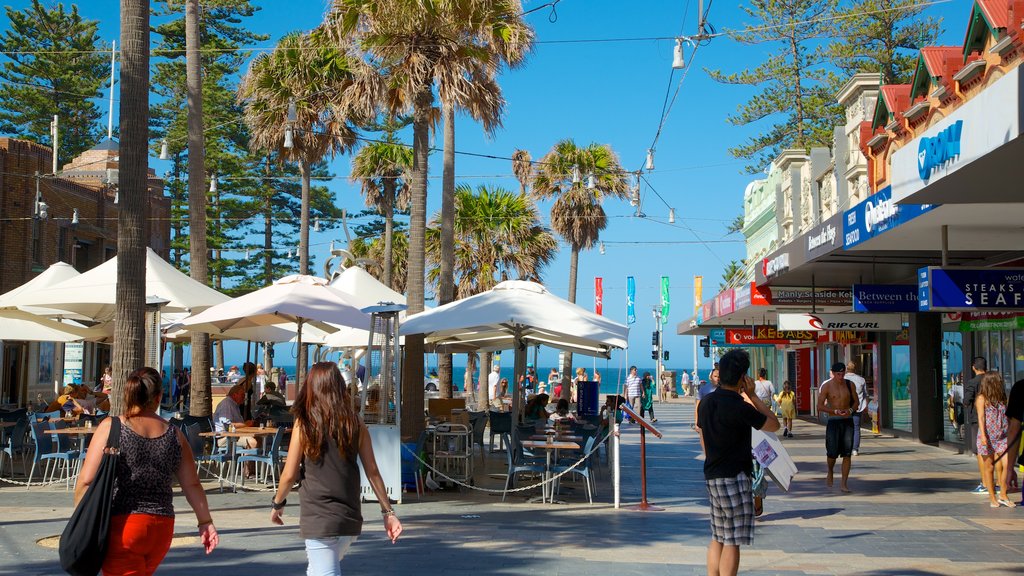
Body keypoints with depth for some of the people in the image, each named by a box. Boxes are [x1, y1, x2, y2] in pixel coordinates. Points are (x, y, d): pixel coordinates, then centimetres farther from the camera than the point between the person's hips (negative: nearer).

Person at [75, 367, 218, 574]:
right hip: (162, 528, 4)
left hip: (122, 526, -4)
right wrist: (205, 522, 19)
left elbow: (86, 481, -9)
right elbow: (192, 485, 8)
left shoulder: (111, 427, -5)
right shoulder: (174, 435, 4)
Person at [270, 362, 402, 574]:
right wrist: (388, 511, 9)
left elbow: (289, 475, -4)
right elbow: (372, 471, 3)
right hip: (350, 518, 5)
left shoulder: (304, 424, -6)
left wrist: (277, 504, 13)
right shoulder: (355, 424, 2)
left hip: (318, 519, -4)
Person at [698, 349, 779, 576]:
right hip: (733, 478, -8)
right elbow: (774, 424, -5)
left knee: (718, 538, 15)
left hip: (711, 476, 8)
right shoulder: (740, 407, -18)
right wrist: (752, 396, -3)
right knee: (732, 541, -3)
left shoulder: (706, 402, 6)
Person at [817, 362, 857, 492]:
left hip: (848, 421, 3)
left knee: (847, 454, -1)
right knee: (832, 453, -7)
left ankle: (844, 483, 4)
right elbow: (820, 406, -6)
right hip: (833, 422, -3)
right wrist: (835, 411, -20)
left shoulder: (850, 384, 6)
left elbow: (856, 402, 13)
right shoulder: (827, 386, -4)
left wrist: (850, 410, -10)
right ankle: (830, 472, 24)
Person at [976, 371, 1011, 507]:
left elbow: (1005, 417, 18)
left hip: (1002, 438, 4)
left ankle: (1003, 495, 3)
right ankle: (992, 498, 13)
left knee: (1007, 464, -11)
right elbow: (981, 417, -11)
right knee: (989, 467, 4)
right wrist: (983, 435, -21)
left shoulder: (1001, 398, 13)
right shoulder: (982, 398, -4)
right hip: (987, 438, -4)